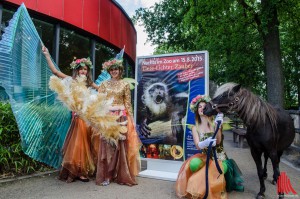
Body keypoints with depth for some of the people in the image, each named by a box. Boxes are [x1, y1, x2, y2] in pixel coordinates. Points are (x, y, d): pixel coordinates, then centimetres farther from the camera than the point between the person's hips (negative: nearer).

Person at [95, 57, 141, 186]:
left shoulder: (125, 84, 7)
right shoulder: (104, 84, 9)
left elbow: (128, 103, 5)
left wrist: (130, 119, 1)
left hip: (121, 117, 0)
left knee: (120, 145, 2)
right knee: (106, 145, 0)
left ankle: (120, 175, 13)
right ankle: (105, 176, 10)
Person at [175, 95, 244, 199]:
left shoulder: (214, 123, -5)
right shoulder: (195, 128, 1)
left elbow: (218, 142, -15)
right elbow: (198, 145, -13)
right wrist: (206, 143, -36)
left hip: (219, 156, 0)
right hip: (205, 156, 1)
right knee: (194, 164, -27)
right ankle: (199, 183, 2)